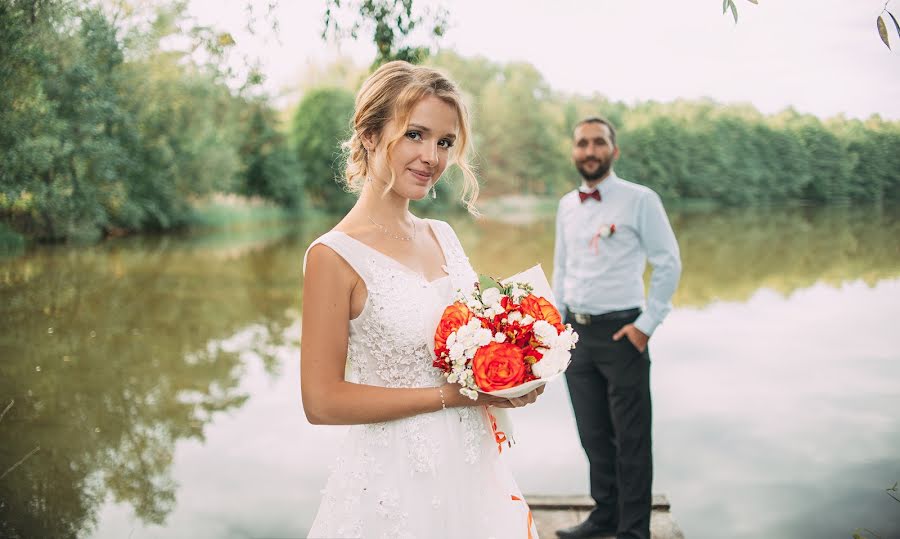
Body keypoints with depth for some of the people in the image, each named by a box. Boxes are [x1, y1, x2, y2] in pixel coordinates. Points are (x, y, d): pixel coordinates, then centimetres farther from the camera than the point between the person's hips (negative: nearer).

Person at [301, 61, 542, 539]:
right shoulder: (334, 255, -17)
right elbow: (322, 401, -18)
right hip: (394, 485, -6)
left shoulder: (443, 236, 3)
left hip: (474, 471, 6)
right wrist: (450, 395, -18)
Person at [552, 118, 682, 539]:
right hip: (576, 331, 6)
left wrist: (647, 324, -10)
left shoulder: (640, 200, -6)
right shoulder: (567, 206, 10)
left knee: (631, 439, 3)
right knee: (593, 434, 16)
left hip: (621, 332, -5)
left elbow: (669, 264, -6)